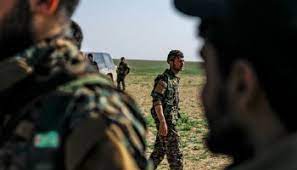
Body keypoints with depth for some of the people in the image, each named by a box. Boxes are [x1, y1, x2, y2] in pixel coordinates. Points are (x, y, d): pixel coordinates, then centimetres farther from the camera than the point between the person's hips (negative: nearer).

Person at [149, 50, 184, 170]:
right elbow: (157, 101, -21)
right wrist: (163, 122, -26)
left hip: (171, 119, 9)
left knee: (159, 151, 15)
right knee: (174, 151, -4)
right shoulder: (164, 79, -15)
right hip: (165, 120, -9)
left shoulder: (175, 78, 14)